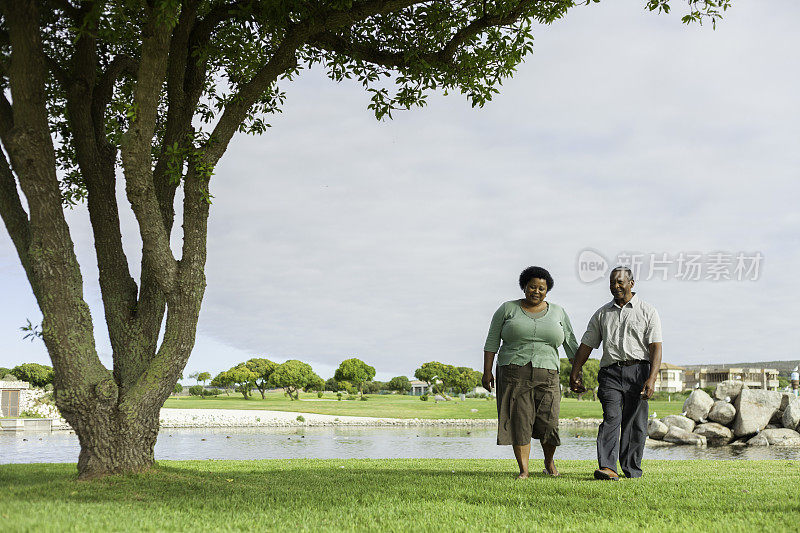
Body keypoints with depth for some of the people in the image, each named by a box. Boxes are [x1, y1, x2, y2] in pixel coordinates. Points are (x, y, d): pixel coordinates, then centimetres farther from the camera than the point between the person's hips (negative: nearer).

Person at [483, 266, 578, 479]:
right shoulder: (508, 309, 5)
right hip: (514, 375, -1)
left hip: (546, 376, 1)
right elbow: (492, 342, 4)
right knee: (519, 421, -8)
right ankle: (524, 470, -2)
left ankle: (549, 461, 20)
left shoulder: (557, 313, 10)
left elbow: (571, 344, 11)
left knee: (548, 423, -7)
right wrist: (487, 372, -3)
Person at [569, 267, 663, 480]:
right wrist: (574, 374, 14)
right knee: (611, 417, -14)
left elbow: (656, 347, -2)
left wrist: (652, 379, -14)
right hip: (610, 371, 1)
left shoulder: (647, 311, 6)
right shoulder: (602, 314, 16)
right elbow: (586, 345, 19)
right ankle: (608, 468, -24)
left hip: (638, 369, -1)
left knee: (635, 423, 0)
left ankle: (632, 469, 10)